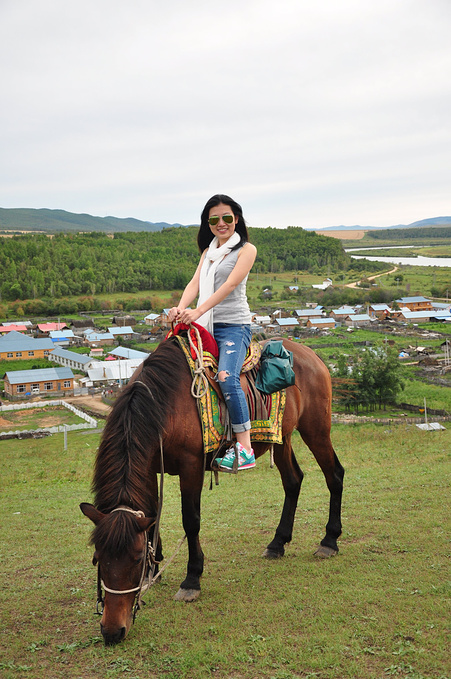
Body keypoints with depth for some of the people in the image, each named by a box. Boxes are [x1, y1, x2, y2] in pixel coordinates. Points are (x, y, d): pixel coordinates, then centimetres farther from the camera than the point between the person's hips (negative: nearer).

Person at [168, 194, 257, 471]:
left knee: (227, 378, -26)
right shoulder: (208, 251, 19)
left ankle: (245, 450, -24)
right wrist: (181, 308, -17)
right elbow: (195, 283, 6)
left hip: (234, 325, -7)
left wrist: (198, 311, -25)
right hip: (206, 325, 7)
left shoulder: (247, 249, 0)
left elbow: (230, 285, -14)